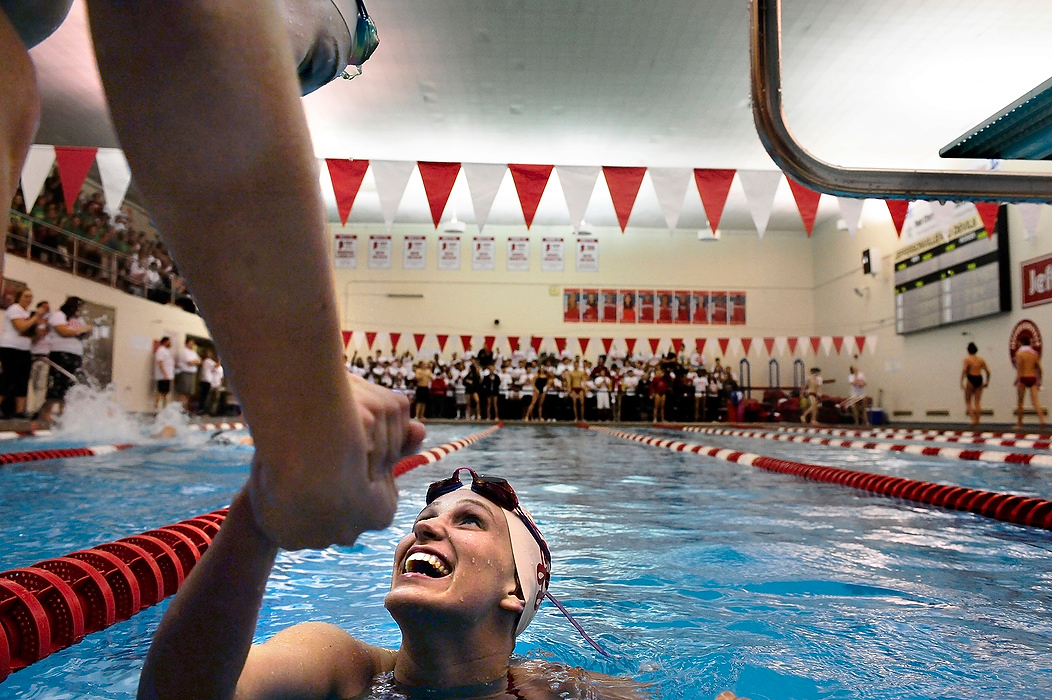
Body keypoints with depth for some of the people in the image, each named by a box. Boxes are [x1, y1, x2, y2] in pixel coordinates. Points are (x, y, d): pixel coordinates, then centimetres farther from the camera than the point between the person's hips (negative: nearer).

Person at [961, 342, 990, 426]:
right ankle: (977, 421, 6)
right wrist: (987, 382, 17)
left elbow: (964, 370, -14)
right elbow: (987, 371, 8)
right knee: (977, 402, 8)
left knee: (968, 401, 6)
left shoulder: (967, 359, -1)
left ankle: (973, 418, -9)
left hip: (971, 379, -4)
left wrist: (962, 382, -14)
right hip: (979, 379, 4)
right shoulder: (981, 359, 11)